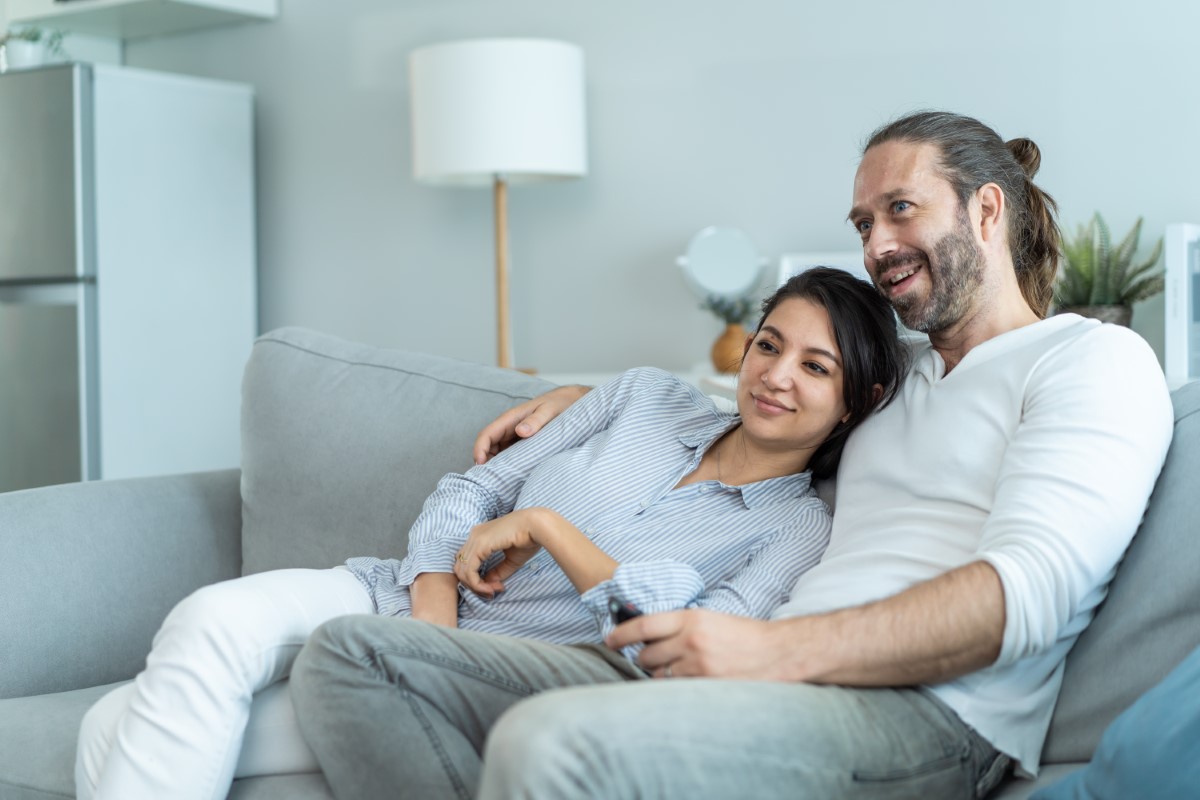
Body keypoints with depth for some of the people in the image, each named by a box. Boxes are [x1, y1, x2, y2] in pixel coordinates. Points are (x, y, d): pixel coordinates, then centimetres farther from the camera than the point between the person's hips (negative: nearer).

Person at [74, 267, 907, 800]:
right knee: (213, 622, -27)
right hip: (399, 594, 5)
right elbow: (473, 489, 10)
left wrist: (545, 525, -13)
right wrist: (433, 612, -9)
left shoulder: (800, 530, -1)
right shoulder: (648, 395, 11)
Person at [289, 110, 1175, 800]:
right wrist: (584, 396, 37)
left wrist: (778, 647, -23)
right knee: (349, 654, -1)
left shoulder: (1096, 358, 4)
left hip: (926, 718, -9)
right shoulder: (895, 381, 30)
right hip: (779, 683, 9)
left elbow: (1027, 592, -12)